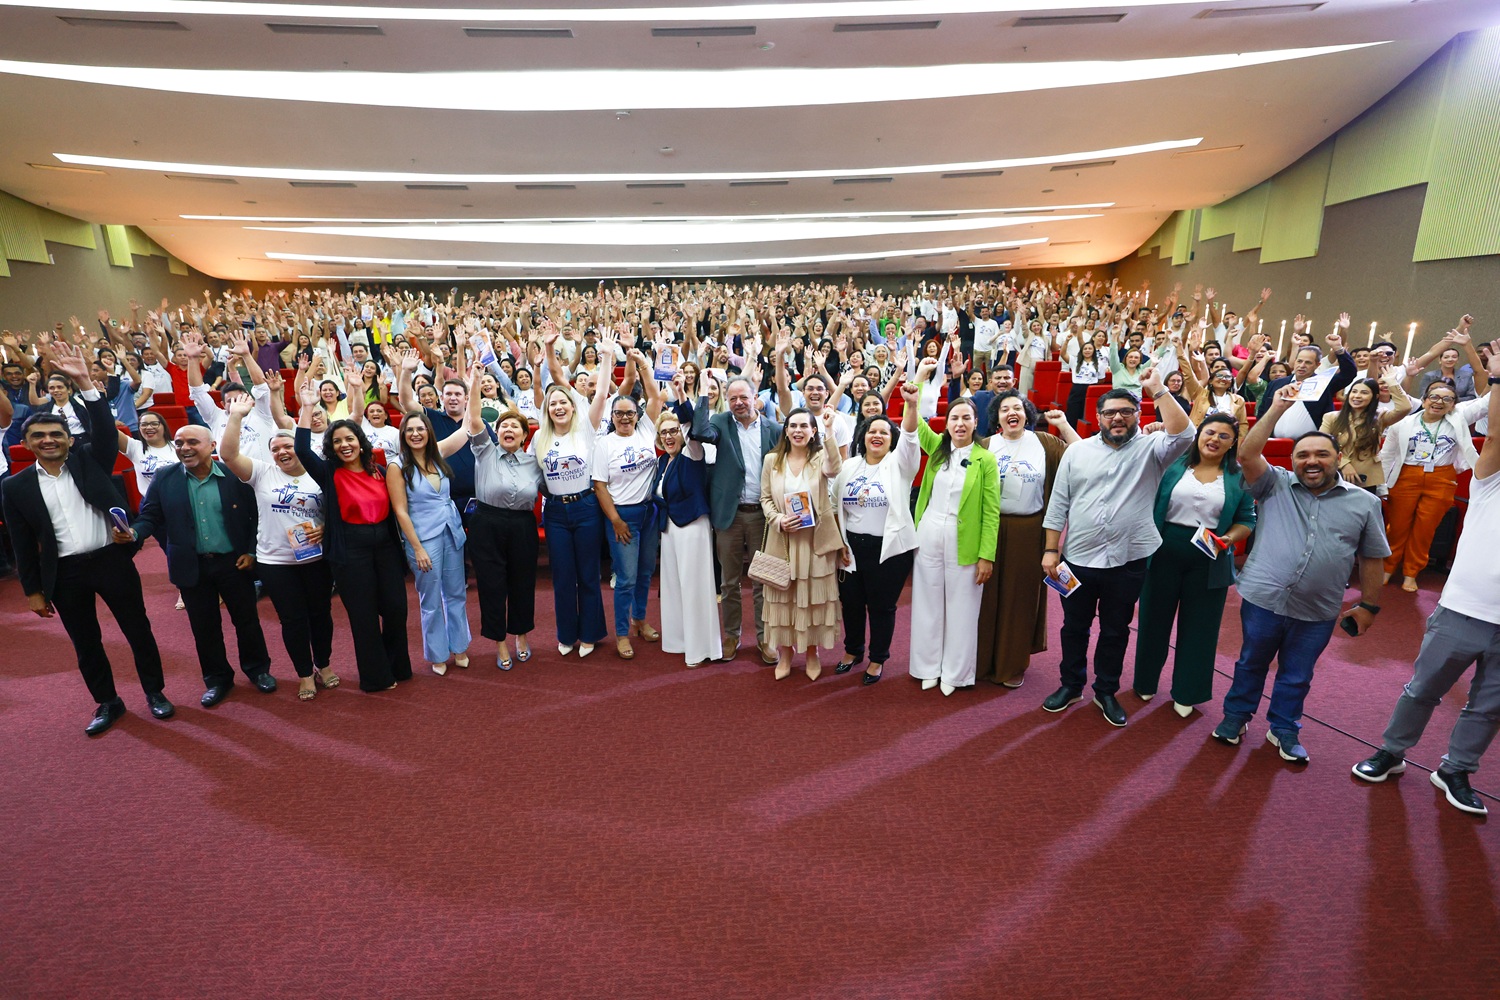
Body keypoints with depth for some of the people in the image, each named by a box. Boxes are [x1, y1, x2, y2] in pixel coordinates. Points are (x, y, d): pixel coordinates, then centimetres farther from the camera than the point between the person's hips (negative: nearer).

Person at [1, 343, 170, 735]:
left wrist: (85, 382, -27)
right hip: (64, 573, 2)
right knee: (85, 643, 13)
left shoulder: (89, 461, 1)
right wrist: (33, 591, 4)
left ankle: (154, 692, 24)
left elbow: (106, 430, -18)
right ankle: (108, 703, 29)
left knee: (138, 629, 8)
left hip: (112, 560, -2)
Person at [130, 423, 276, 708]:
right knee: (204, 626, 13)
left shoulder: (234, 474, -7)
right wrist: (133, 533, -23)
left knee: (247, 619, 11)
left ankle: (258, 669, 31)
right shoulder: (164, 479, -1)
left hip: (234, 562, -2)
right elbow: (150, 517, 0)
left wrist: (251, 551, -7)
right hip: (192, 566, 2)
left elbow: (257, 515, -2)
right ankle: (217, 679, 30)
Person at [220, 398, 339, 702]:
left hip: (316, 558, 1)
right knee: (293, 619, 7)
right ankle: (305, 674, 22)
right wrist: (236, 416, -17)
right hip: (275, 562, -1)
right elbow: (228, 454, -13)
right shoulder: (262, 472, 0)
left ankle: (324, 664, 32)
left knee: (321, 613, 13)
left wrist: (324, 529, -13)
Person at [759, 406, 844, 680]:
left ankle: (812, 653, 26)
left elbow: (834, 469, -25)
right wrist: (779, 520, -13)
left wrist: (829, 430, -32)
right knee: (783, 597, 9)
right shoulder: (772, 460, 4)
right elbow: (765, 498, 5)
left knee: (813, 597, 8)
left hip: (817, 539, -1)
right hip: (782, 540, 1)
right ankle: (785, 655, 25)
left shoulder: (820, 457, -1)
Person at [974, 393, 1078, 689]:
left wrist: (1064, 425, -5)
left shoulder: (1045, 443, 4)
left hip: (1029, 531, 0)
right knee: (989, 595, 7)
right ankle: (983, 660, 22)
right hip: (992, 529, 0)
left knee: (1022, 596, 9)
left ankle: (1014, 664, 24)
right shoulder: (986, 446, 4)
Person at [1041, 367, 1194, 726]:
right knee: (1074, 627, 14)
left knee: (1116, 631, 14)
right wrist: (1051, 550, -2)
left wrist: (1158, 389, -21)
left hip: (1128, 562, 0)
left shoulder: (1151, 449, 0)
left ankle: (1106, 691, 31)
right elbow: (1058, 504, 1)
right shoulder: (1078, 452, 2)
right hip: (1078, 559, 1)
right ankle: (1071, 685, 32)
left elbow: (1183, 434, -23)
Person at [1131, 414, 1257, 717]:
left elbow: (1247, 521, 2)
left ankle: (1186, 692, 27)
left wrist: (1230, 538, -13)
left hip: (1209, 561, 1)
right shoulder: (1175, 465, -1)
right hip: (1164, 554, -1)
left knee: (1198, 626, 11)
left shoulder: (1240, 478, 2)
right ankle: (1145, 681, 30)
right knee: (1154, 619, 11)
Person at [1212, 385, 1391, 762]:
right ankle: (1236, 715, 33)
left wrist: (1368, 605, 9)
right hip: (1263, 600, -1)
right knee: (1251, 663, 16)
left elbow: (1372, 558, 9)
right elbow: (1246, 454, -17)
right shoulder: (1275, 485, -1)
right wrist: (1276, 409, -16)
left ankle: (1284, 729, 35)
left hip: (1318, 613, 1)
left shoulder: (1364, 503, 3)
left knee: (1297, 676, 17)